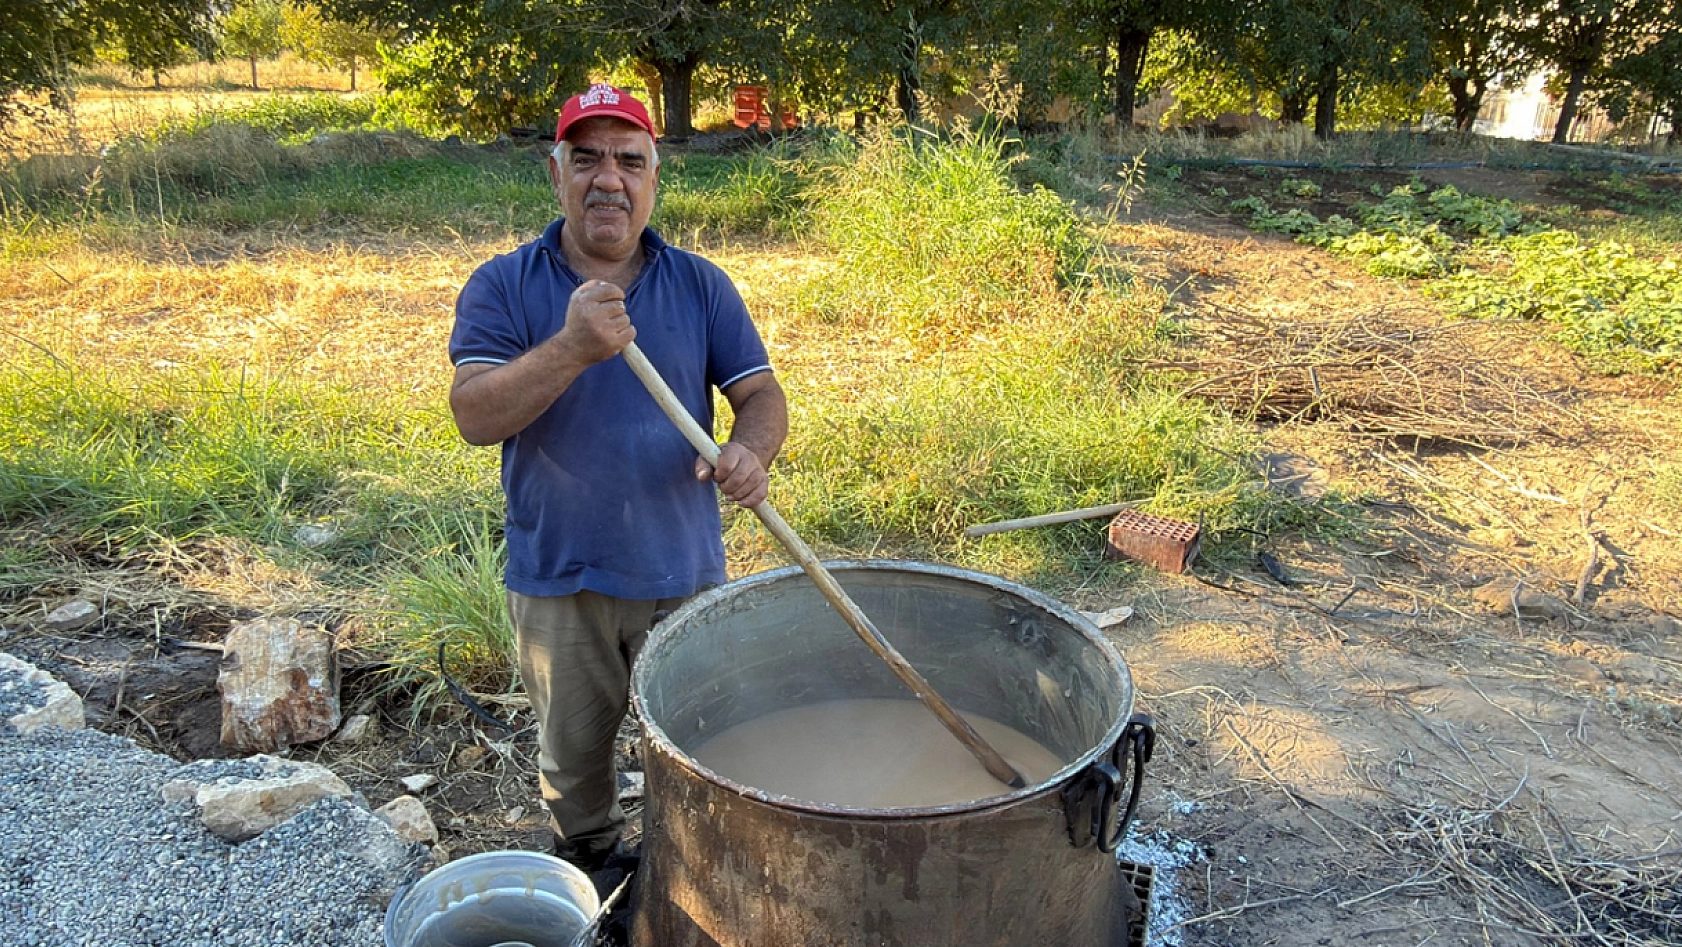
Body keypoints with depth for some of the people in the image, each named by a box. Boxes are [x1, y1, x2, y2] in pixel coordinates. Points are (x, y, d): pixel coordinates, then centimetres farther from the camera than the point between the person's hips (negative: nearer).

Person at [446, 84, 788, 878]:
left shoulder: (700, 286, 0)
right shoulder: (502, 288, -6)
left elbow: (761, 394, -2)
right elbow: (474, 417, -17)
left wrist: (750, 450, -26)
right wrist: (574, 347, -33)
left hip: (683, 574, 1)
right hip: (558, 581, 0)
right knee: (572, 754, 21)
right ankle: (586, 874, 48)